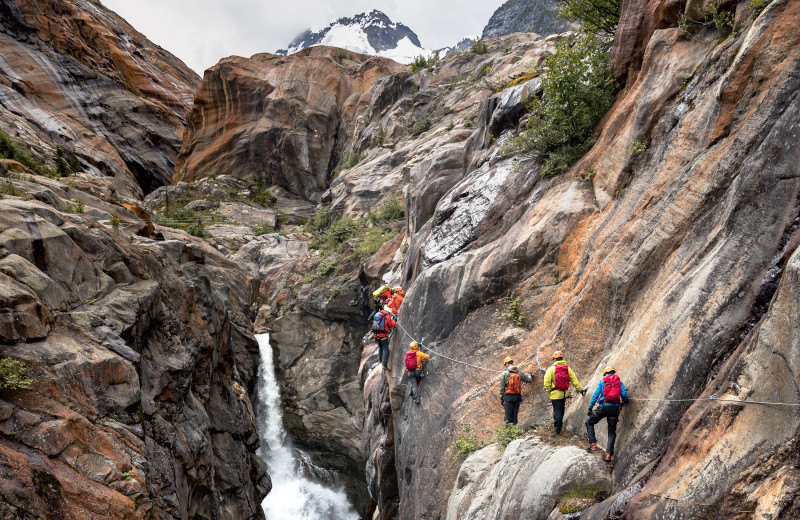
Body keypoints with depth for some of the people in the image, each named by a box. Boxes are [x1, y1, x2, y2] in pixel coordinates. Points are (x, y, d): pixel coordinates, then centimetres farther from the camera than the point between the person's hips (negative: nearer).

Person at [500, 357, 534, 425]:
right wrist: (529, 375, 42)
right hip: (517, 396, 3)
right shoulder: (520, 373, 5)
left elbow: (502, 388, -4)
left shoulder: (505, 373, -5)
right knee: (515, 415, 9)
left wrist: (501, 399, 4)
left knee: (508, 416, -1)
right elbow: (529, 380, 18)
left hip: (508, 397, -3)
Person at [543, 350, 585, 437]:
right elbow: (574, 380, 7)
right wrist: (580, 390, 15)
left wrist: (549, 391, 2)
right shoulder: (567, 368, 3)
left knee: (557, 412, -1)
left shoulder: (551, 369, -9)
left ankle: (557, 431, 1)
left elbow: (546, 382, -13)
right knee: (561, 411, 18)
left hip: (555, 394, -5)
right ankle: (558, 429, 30)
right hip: (564, 393, 5)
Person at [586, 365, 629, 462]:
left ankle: (593, 444, 3)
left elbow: (595, 395, 5)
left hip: (603, 406, -2)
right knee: (612, 431, 11)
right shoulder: (619, 382, 13)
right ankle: (609, 453, -5)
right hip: (615, 408, 2)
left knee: (589, 423, 17)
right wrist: (623, 402, 27)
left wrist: (590, 408, 9)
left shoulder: (602, 382, 10)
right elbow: (624, 395, 4)